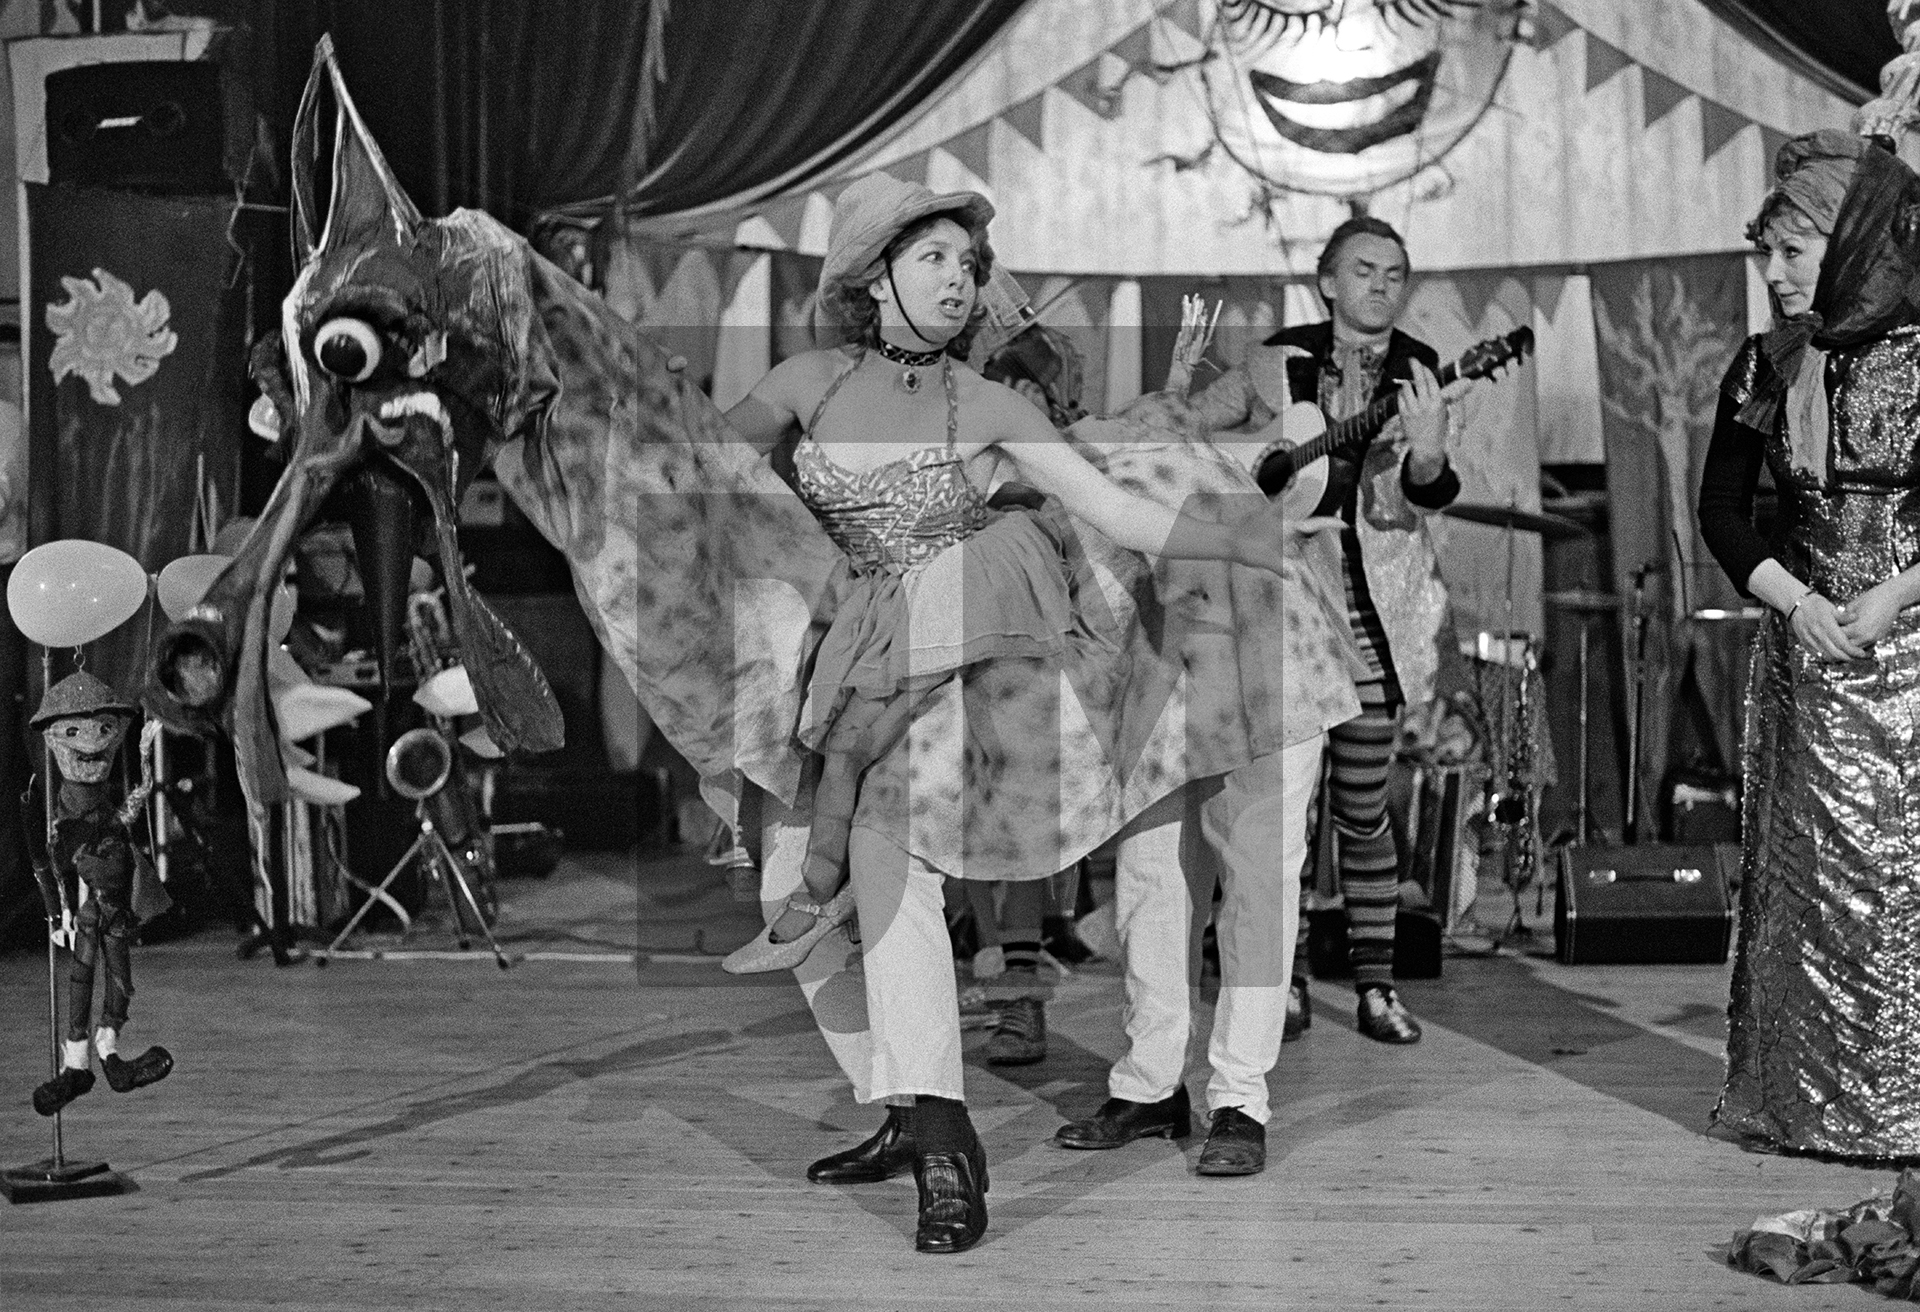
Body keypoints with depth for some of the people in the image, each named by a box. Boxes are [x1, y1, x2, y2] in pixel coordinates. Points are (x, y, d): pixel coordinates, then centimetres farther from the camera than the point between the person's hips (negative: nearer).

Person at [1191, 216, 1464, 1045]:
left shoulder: (1419, 378, 2)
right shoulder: (1276, 365, 2)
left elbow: (1417, 501, -13)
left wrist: (1428, 452, -34)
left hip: (1370, 613, 0)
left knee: (1362, 807, 3)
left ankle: (1375, 985, 13)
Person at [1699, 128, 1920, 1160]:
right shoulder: (1764, 369, 7)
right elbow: (1722, 508, 8)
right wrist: (1796, 601, -7)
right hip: (1803, 647, 3)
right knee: (1806, 872, 5)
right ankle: (1807, 1100, 13)